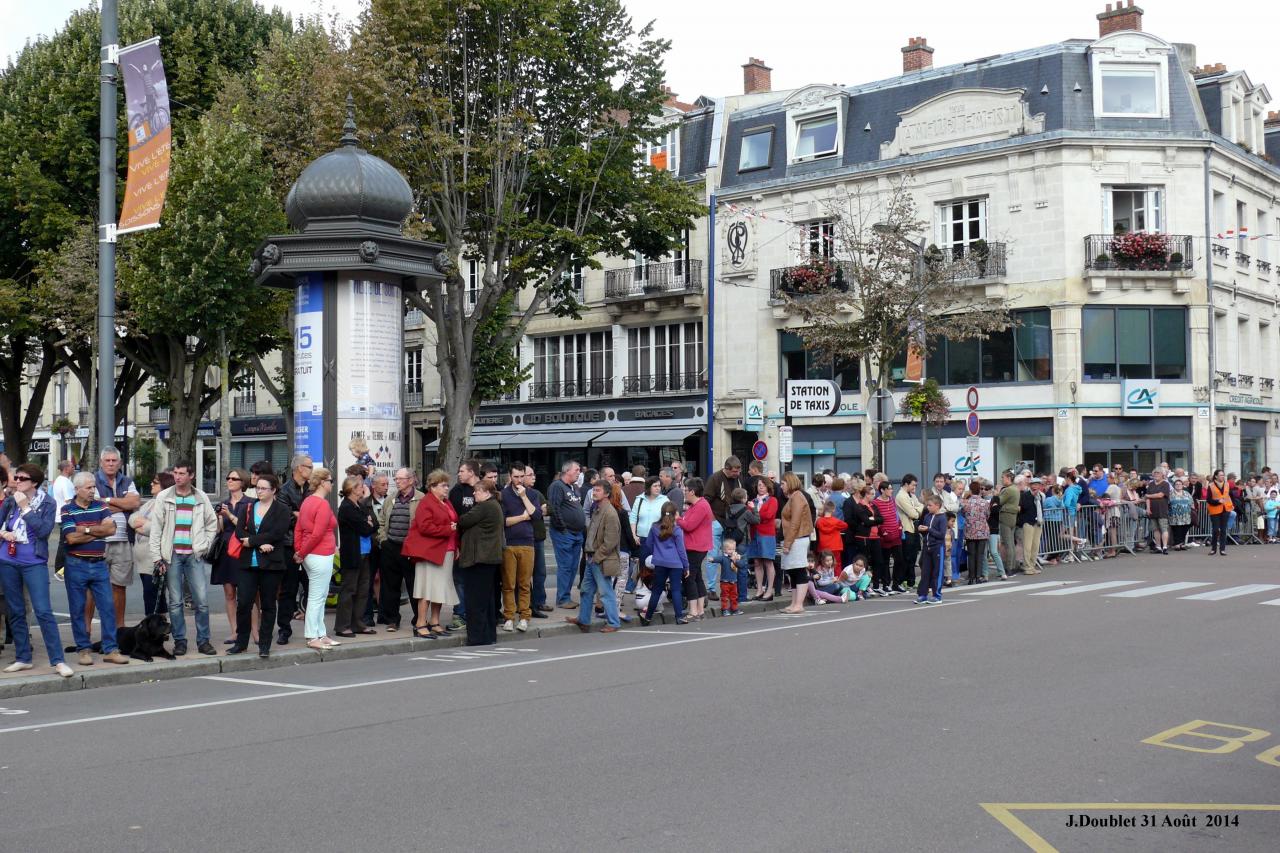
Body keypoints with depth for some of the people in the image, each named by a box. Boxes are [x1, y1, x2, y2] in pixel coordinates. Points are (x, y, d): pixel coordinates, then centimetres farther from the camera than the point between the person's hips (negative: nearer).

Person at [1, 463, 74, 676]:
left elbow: (44, 530, -16)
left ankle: (58, 661, -8)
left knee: (43, 612, -10)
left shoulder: (47, 503, -5)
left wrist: (25, 508, -15)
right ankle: (23, 658, 21)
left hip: (34, 563, -4)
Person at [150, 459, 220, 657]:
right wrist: (157, 557, -4)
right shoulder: (164, 497, 3)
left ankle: (203, 641, 7)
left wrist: (205, 546, 4)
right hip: (172, 555, 0)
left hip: (195, 555, 0)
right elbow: (156, 529, 1)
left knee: (202, 601, -3)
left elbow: (212, 524, 15)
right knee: (175, 602, 3)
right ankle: (179, 641, 12)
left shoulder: (201, 498, 5)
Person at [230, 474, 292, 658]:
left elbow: (277, 534, -14)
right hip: (248, 562, 3)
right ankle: (241, 642, 12)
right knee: (243, 603, -1)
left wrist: (251, 541, -11)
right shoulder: (248, 509, 13)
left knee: (268, 605, 4)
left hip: (271, 564, -3)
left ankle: (264, 645, 12)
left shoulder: (282, 510, 0)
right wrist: (261, 544, -14)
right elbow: (239, 532, 0)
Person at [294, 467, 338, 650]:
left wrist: (299, 551, 9)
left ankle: (321, 634, 21)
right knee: (316, 598, -3)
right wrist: (302, 553, -9)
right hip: (321, 556, -9)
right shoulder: (323, 504, -16)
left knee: (320, 597, 15)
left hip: (310, 555, 9)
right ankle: (312, 637, 2)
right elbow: (317, 534, -19)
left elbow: (298, 528, 12)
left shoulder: (307, 501, 11)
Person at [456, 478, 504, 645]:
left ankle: (478, 638, -5)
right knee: (488, 598, 15)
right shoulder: (495, 505, 17)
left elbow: (463, 521, -15)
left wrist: (459, 520, 9)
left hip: (480, 558, -11)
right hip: (491, 557, 11)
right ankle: (490, 636, 20)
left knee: (476, 601, -6)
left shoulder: (484, 507, -15)